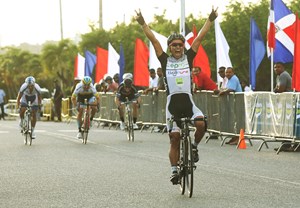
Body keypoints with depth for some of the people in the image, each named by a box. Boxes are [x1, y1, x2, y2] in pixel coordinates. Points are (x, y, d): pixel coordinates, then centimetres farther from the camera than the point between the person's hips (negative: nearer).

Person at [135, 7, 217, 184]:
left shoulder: (188, 58, 10)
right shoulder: (165, 60, 9)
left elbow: (200, 38, 6)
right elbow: (153, 40, 4)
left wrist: (211, 20, 2)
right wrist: (143, 23, -2)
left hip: (188, 102, 0)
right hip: (172, 103, 0)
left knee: (201, 123, -26)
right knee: (175, 138, -3)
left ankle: (194, 147, 2)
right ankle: (174, 170, 5)